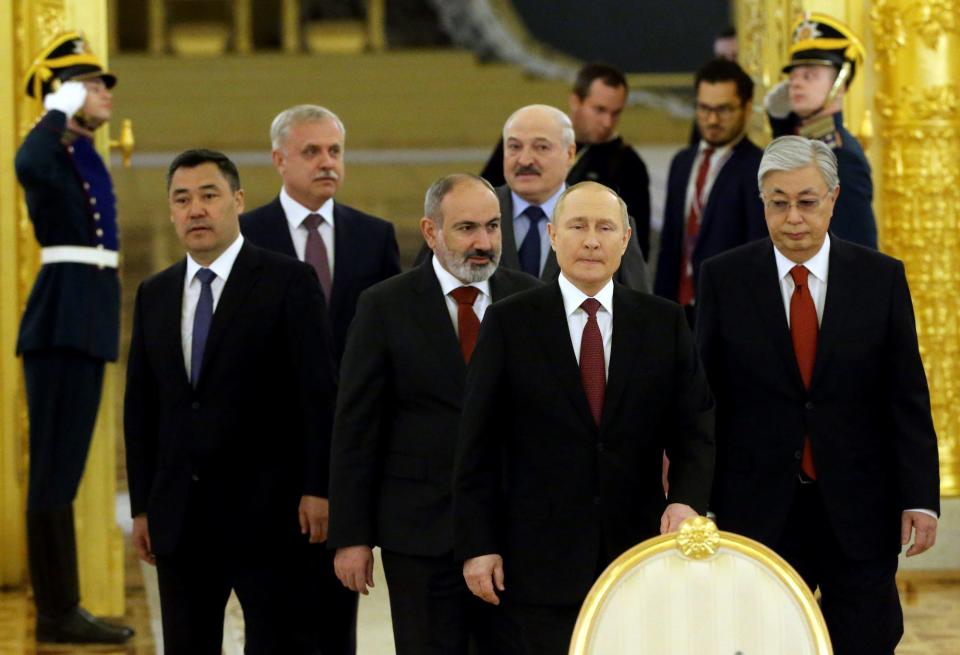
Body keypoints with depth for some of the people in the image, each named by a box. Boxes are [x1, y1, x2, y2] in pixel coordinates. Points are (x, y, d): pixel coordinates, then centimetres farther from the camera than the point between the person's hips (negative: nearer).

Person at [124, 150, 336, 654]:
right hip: (179, 515, 5)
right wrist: (141, 505, 10)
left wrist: (317, 489, -12)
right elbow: (139, 405, 14)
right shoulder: (154, 295, 13)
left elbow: (319, 392, -7)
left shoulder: (288, 282, -3)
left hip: (266, 514, -5)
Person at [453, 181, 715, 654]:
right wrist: (477, 545, -4)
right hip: (543, 558, -2)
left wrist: (687, 498, -13)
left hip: (639, 550, 2)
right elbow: (478, 444, 1)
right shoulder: (509, 323, 1)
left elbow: (694, 426, 6)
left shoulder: (665, 323, 8)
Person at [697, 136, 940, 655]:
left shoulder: (881, 278, 2)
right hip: (758, 511, 0)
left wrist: (919, 498, -4)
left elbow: (908, 398, 2)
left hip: (858, 514, 0)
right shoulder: (723, 279, 1)